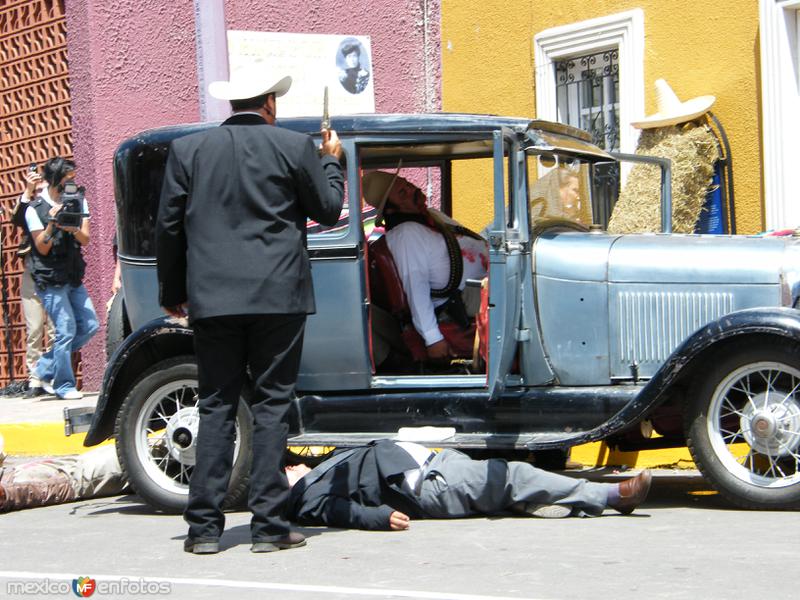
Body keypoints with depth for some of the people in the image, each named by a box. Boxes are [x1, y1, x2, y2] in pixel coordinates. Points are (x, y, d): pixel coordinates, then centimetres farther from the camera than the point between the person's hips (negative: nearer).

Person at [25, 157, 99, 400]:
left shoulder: (78, 201, 5)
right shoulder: (35, 210, -10)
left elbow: (85, 239, 1)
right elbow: (42, 248, -9)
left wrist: (73, 229, -22)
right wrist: (52, 224, -25)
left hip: (74, 277, 6)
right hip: (50, 281, -6)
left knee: (90, 325, 3)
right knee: (67, 330, -10)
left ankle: (45, 368, 17)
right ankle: (64, 386, 3)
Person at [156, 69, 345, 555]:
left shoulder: (188, 149, 6)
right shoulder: (294, 146, -1)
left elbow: (169, 227, 8)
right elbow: (328, 210, 7)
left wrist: (172, 292, 18)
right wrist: (332, 161, 24)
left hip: (212, 298, 2)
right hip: (278, 296, -2)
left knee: (216, 406, 7)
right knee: (272, 405, 3)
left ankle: (205, 527, 4)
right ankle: (269, 525, 3)